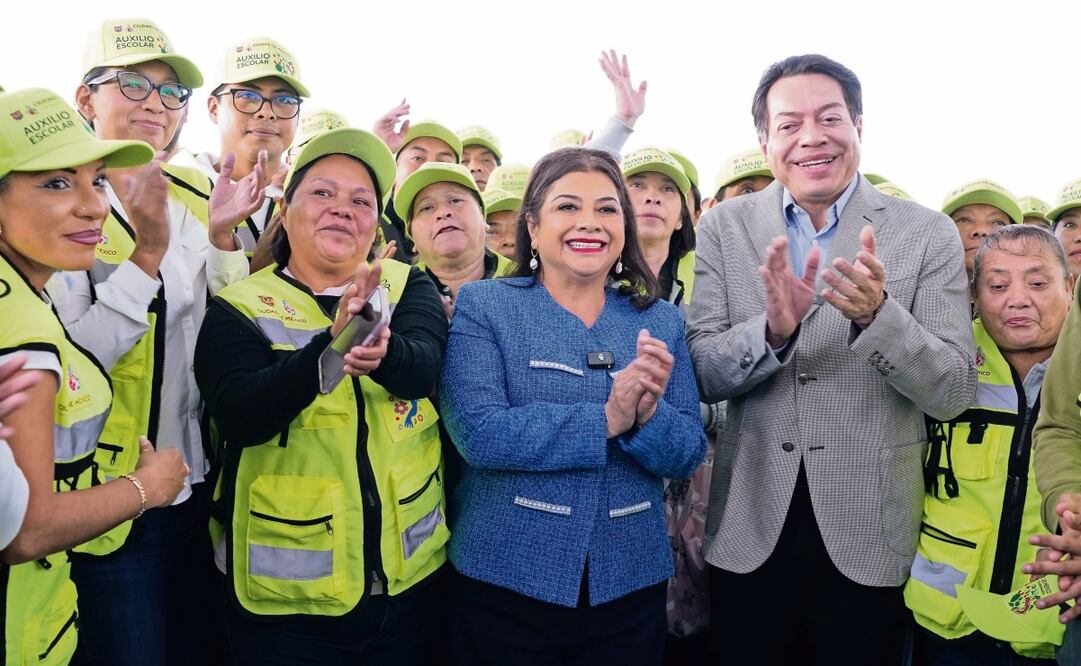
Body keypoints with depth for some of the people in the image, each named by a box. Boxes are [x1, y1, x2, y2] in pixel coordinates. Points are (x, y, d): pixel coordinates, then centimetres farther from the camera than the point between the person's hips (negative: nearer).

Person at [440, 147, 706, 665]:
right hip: (504, 584, -3)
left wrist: (648, 414, -21)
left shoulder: (661, 320, 4)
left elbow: (687, 454, -1)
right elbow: (477, 433, -18)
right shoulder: (483, 305, -5)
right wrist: (605, 418, -20)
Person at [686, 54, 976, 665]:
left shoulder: (928, 234, -5)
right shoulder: (724, 228, -2)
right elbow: (701, 375, -5)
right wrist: (774, 330, -25)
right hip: (748, 529, 1)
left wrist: (876, 313, -26)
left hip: (870, 535, -1)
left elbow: (954, 393, -9)